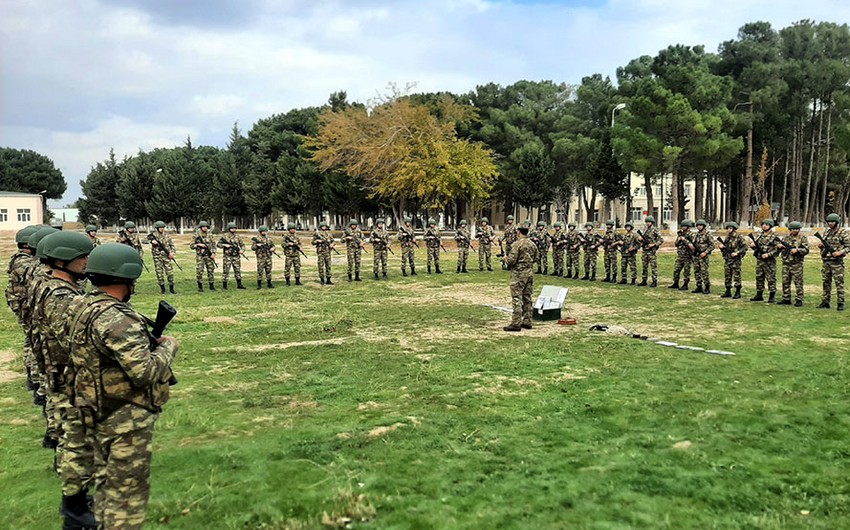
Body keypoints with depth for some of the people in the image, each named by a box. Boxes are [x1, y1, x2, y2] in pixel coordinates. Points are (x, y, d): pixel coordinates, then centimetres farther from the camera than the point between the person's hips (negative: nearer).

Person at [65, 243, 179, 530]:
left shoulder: (81, 306, 3)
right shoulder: (115, 319, -27)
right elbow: (145, 371, -30)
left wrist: (149, 341, 5)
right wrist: (168, 346, -13)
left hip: (100, 412, 10)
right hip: (126, 419, -10)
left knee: (107, 482, 24)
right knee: (128, 489, 3)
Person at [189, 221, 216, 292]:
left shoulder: (210, 235, 7)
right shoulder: (196, 236, 0)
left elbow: (213, 244, 8)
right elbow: (191, 245, 0)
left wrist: (213, 253, -5)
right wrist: (198, 245, -16)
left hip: (209, 255, 2)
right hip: (200, 256, -2)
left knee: (211, 270, 4)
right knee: (199, 272, -5)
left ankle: (212, 286, 14)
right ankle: (200, 287, 4)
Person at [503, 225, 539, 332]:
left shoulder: (517, 244, -15)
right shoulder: (533, 244, 9)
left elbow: (511, 260, -18)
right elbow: (535, 259, 16)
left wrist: (505, 258, 2)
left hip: (519, 274, -7)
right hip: (530, 273, 7)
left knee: (517, 299, -5)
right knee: (527, 298, 14)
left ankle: (516, 324, -7)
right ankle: (527, 322, 18)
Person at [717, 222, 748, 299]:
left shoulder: (739, 237, -7)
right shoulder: (727, 238, 13)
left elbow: (745, 247, -9)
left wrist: (737, 253, -17)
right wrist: (722, 247, -1)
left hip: (736, 260, -7)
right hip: (727, 259, 7)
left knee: (736, 276, -3)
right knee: (727, 276, 8)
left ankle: (738, 293, 2)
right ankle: (728, 292, 16)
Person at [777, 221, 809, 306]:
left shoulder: (802, 238, 0)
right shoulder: (786, 237, 13)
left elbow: (806, 250, -7)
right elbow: (779, 250, 18)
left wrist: (797, 250, -22)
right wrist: (780, 247, -4)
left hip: (796, 264, -5)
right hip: (786, 263, 5)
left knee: (798, 282, -3)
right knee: (785, 282, 8)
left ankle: (799, 300, 1)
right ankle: (786, 299, 16)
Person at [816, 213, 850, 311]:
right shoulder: (826, 232, 13)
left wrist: (840, 252, -21)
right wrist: (820, 245, 1)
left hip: (837, 262, -6)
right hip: (826, 261, 6)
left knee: (839, 283, -4)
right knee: (826, 282, 9)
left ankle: (840, 303, 0)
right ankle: (825, 302, 15)